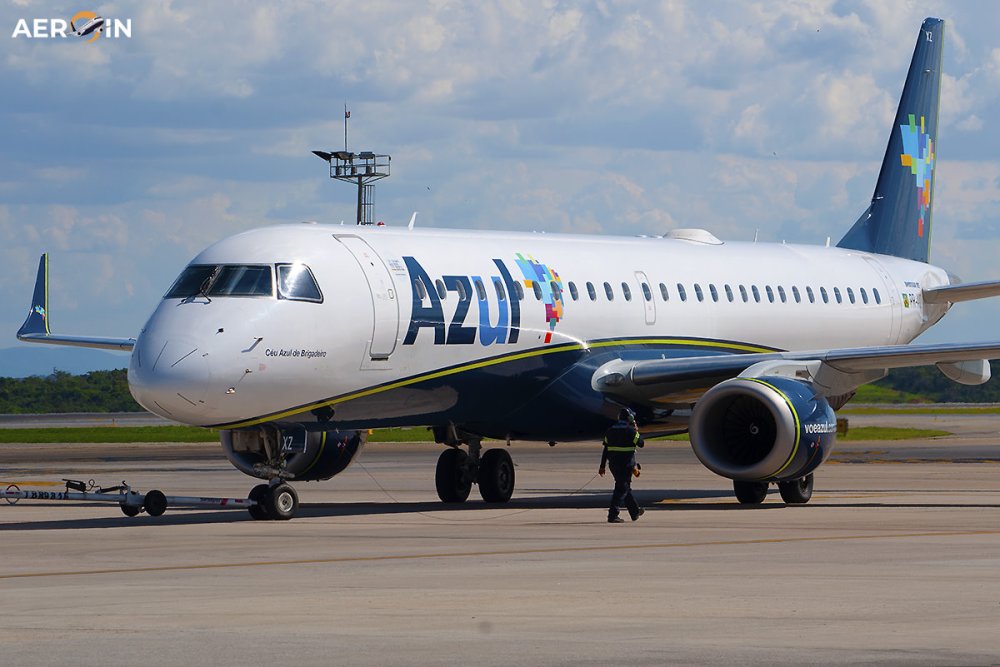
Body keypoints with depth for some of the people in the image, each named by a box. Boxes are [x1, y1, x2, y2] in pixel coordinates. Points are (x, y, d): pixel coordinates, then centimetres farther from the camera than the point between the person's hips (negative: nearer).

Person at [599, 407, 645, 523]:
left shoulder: (610, 430, 7)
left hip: (613, 463, 7)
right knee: (621, 488, -4)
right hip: (626, 464, -7)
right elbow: (641, 443, -1)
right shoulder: (630, 431, -12)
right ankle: (612, 515, -11)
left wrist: (602, 466, 10)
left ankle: (635, 512, 32)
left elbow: (606, 449, 7)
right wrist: (636, 431, 12)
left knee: (626, 487, 19)